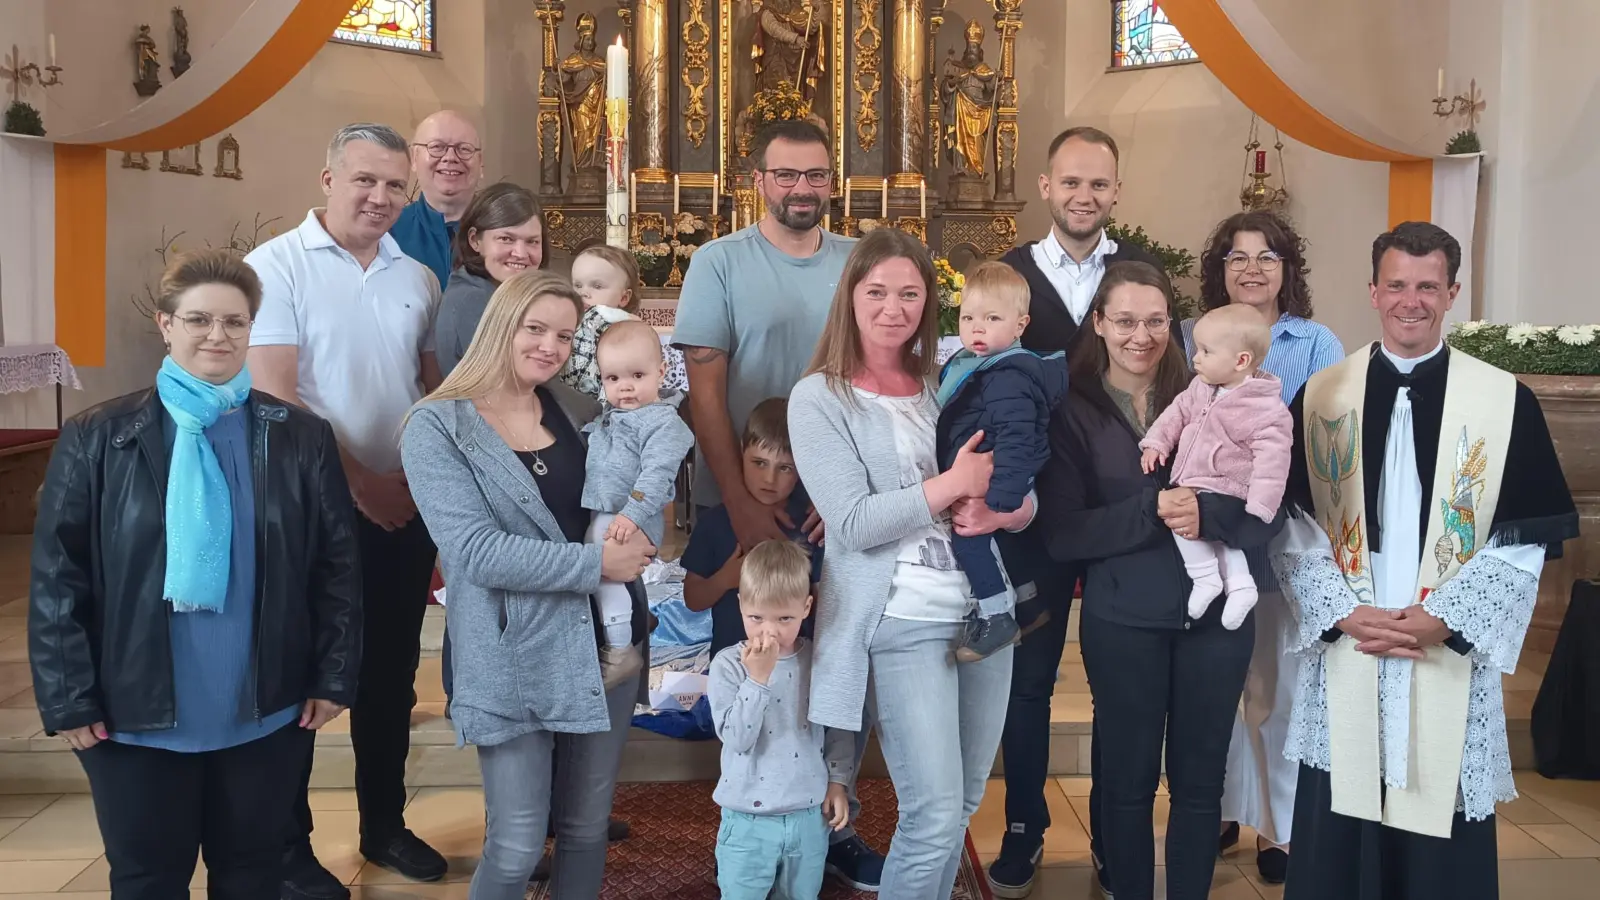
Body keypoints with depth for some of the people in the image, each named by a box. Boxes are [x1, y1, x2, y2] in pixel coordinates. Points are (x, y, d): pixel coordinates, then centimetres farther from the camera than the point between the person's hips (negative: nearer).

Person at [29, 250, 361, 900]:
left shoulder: (302, 438, -1)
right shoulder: (96, 439, -4)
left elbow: (338, 565, 2)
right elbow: (56, 578, -3)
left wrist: (334, 676, -1)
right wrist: (67, 699, -6)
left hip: (267, 713, 1)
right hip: (136, 715, -1)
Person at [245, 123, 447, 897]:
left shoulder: (417, 278, 8)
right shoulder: (276, 266, -8)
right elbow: (274, 396, -14)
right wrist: (357, 481, -14)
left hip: (407, 508, 5)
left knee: (390, 674, 15)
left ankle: (384, 824, 31)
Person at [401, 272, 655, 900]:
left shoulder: (577, 408, 7)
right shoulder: (436, 428, -8)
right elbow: (478, 552, -18)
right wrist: (596, 563, -18)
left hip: (603, 643, 5)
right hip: (514, 659, -5)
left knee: (587, 829, 16)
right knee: (516, 848, 2)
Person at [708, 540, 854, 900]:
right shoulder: (728, 665, -12)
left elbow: (839, 729, 9)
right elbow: (736, 738, -22)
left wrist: (837, 780, 2)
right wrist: (757, 678, -27)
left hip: (809, 816, 3)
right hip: (749, 820, -3)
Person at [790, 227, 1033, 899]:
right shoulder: (819, 397, -5)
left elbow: (1026, 497, 9)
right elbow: (851, 524, -16)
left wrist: (997, 511, -13)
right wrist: (956, 482, -16)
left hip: (986, 610, 5)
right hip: (904, 622, -5)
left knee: (962, 805, 15)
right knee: (936, 818, -7)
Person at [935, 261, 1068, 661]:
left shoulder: (1009, 380, -21)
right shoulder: (960, 366, 10)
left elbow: (1014, 446, -31)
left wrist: (999, 502, -38)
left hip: (999, 488, -11)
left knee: (968, 527, -29)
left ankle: (996, 614, -18)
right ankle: (1024, 597, 42)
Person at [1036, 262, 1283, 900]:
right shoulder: (1073, 412, -2)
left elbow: (1264, 512, -2)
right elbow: (1061, 535, -9)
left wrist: (1206, 513, -21)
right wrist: (1150, 510, -20)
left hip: (1216, 613, 2)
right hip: (1122, 620, -1)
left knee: (1199, 779, 12)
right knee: (1128, 778, 11)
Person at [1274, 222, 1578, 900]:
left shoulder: (1505, 401, 0)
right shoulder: (1319, 397, 3)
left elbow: (1528, 540, -3)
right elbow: (1291, 526, 1)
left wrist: (1441, 619, -13)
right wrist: (1344, 612, -12)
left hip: (1451, 664, -1)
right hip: (1342, 659, 1)